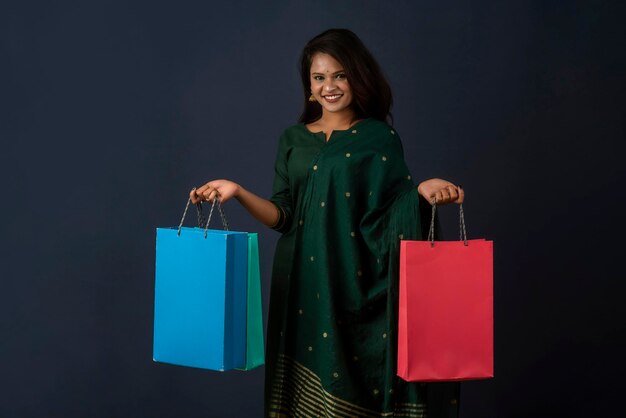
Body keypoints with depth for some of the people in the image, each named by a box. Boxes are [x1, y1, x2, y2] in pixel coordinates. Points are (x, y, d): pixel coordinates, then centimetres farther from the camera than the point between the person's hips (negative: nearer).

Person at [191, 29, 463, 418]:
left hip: (357, 284, -2)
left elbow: (390, 214, -3)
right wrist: (238, 192, -7)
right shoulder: (293, 140, 9)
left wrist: (421, 191, -20)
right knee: (308, 381, 3)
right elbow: (284, 216, 6)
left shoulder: (381, 139, 1)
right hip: (304, 283, 3)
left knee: (353, 386, -1)